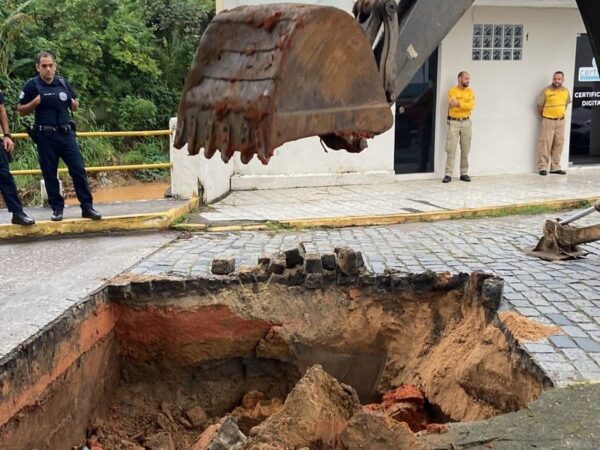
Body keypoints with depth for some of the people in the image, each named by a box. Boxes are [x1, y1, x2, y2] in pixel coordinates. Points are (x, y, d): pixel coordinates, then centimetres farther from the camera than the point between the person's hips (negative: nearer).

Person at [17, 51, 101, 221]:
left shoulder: (63, 82, 8)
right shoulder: (32, 85, -2)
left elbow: (75, 106, 18)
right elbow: (21, 110, 2)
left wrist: (74, 103, -5)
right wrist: (35, 102, -15)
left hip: (66, 133, 2)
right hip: (46, 136, -2)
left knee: (78, 170, -2)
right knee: (50, 174, 3)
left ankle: (87, 207, 3)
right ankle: (57, 208, 14)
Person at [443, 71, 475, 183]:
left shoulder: (470, 92, 8)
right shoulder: (452, 91, 0)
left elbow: (471, 106, -8)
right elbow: (451, 105, -14)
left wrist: (458, 104, -17)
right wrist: (465, 105, -13)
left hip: (466, 122, 3)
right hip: (454, 122, -3)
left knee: (465, 150, 6)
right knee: (451, 149, -6)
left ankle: (464, 173, 13)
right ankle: (448, 174, -6)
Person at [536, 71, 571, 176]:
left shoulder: (566, 91, 6)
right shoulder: (546, 90, -8)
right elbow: (539, 106, -2)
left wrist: (561, 115, 15)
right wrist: (545, 117, 6)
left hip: (561, 121, 5)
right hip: (548, 121, -5)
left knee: (558, 145, 8)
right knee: (545, 144, -6)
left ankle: (555, 167, 16)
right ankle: (542, 167, 0)